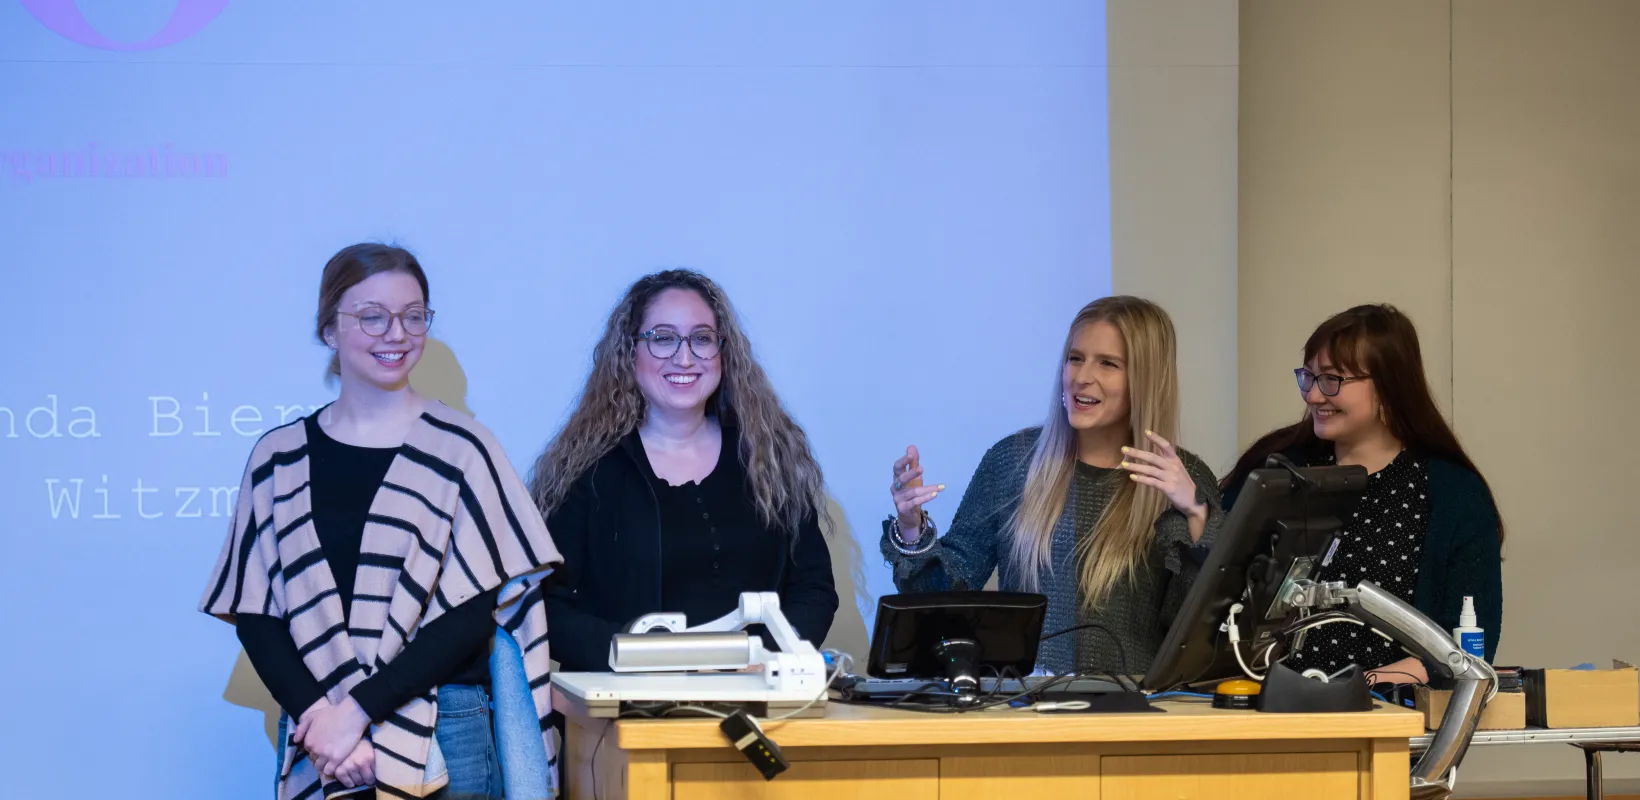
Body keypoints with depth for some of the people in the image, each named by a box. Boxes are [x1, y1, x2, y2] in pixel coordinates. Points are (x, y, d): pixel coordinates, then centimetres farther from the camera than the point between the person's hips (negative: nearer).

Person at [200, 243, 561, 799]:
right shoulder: (279, 458, 7)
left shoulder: (460, 449, 0)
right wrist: (317, 715, -12)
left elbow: (473, 612, -5)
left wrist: (359, 709, -13)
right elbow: (254, 614, 4)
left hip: (442, 738, -1)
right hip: (316, 747, 2)